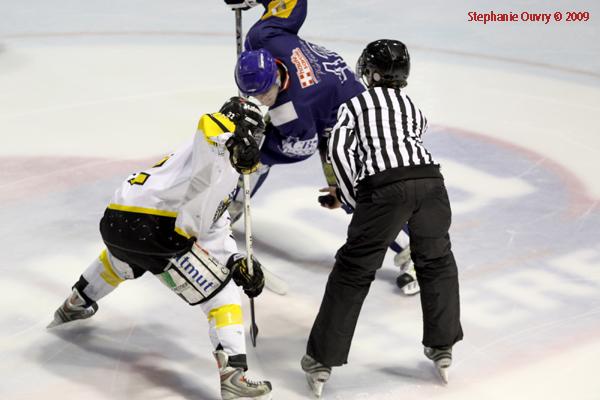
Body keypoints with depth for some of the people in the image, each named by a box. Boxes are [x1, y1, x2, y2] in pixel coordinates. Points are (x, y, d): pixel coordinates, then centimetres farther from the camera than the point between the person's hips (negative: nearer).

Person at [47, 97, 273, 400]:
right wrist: (234, 143, -45)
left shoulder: (221, 183, 28)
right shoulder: (216, 148, -2)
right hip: (151, 230, -10)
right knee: (221, 295, -5)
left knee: (120, 261, 45)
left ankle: (74, 306, 69)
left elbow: (215, 230, 26)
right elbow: (209, 123, -27)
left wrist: (237, 263, 13)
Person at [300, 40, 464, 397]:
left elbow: (339, 148, 6)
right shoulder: (411, 104, 30)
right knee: (436, 262, 24)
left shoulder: (354, 104, 20)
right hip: (429, 180, 3)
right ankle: (442, 348, 28)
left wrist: (351, 195, 13)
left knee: (353, 271, 6)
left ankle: (323, 360, 10)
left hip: (384, 189, -3)